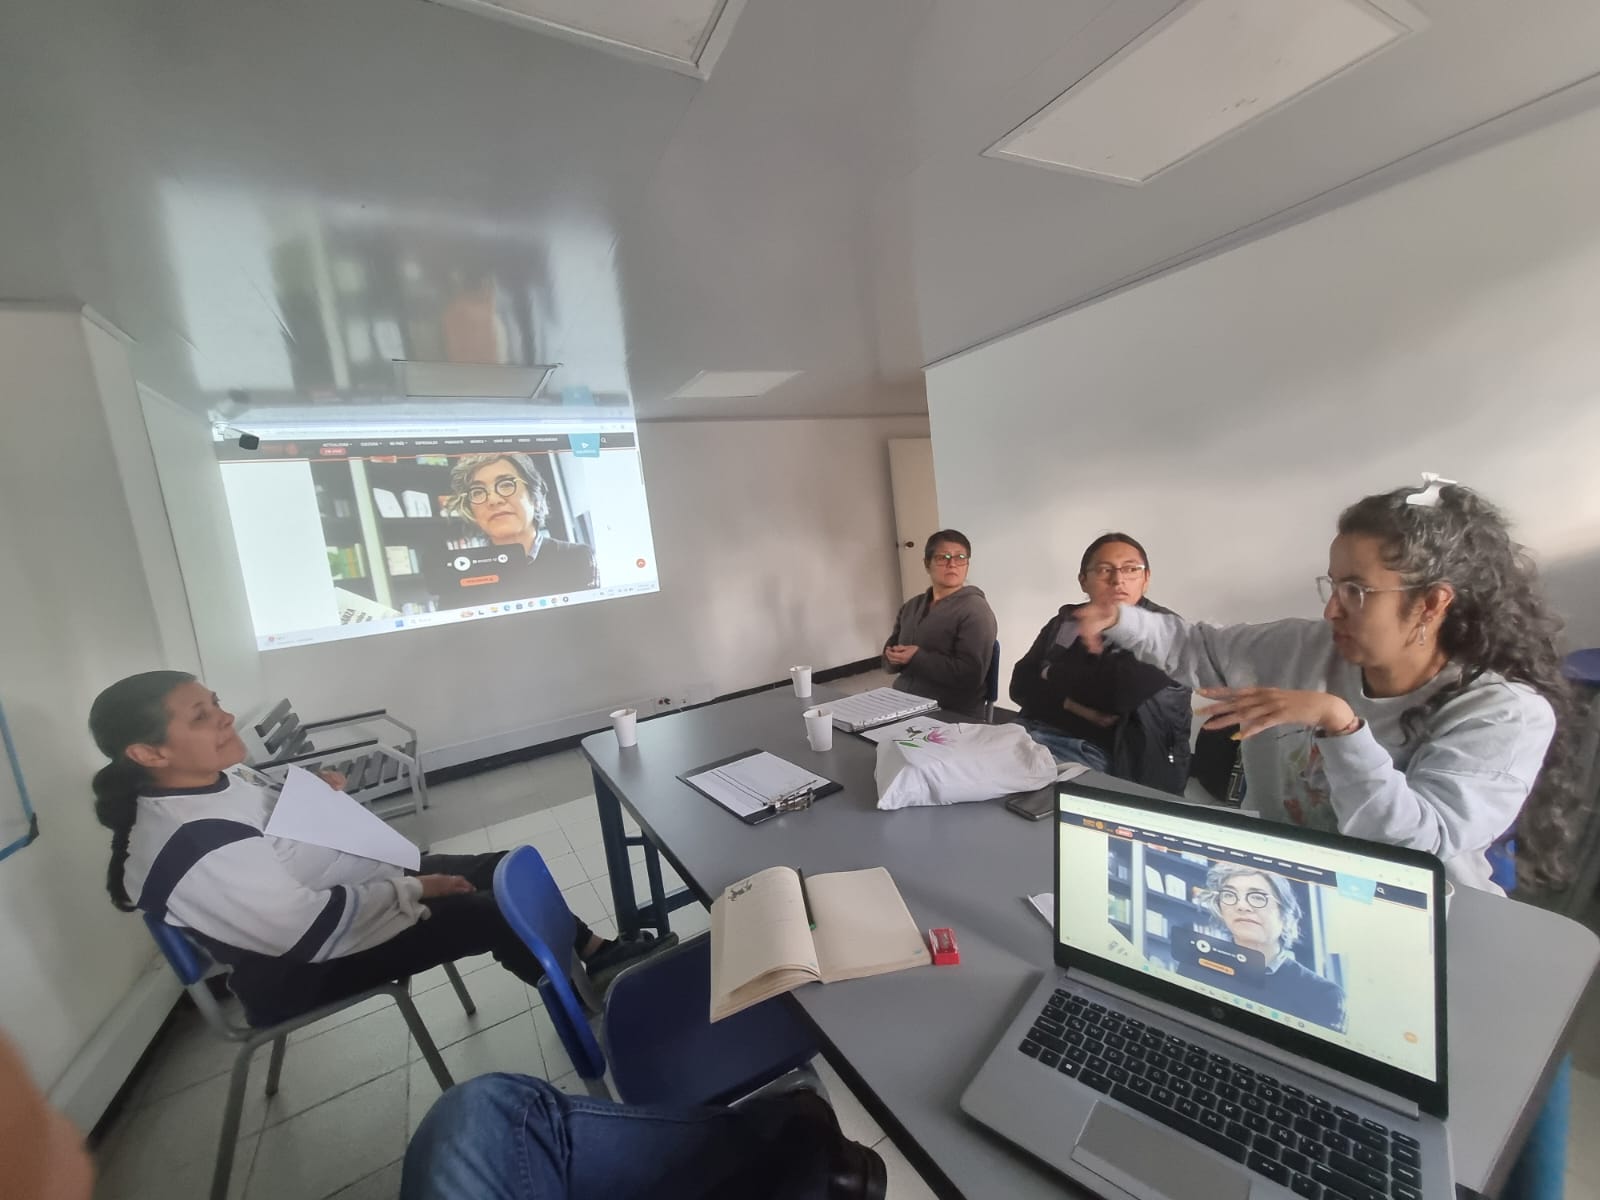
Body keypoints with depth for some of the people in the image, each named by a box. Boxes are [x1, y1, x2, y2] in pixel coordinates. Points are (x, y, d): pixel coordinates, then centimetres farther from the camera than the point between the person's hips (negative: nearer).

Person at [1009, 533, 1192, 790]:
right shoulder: (1064, 622, 15)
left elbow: (1120, 688, -18)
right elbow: (1021, 685, 5)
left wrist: (1054, 674, -2)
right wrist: (1072, 704, -13)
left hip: (1101, 754, -5)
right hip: (1036, 735, 5)